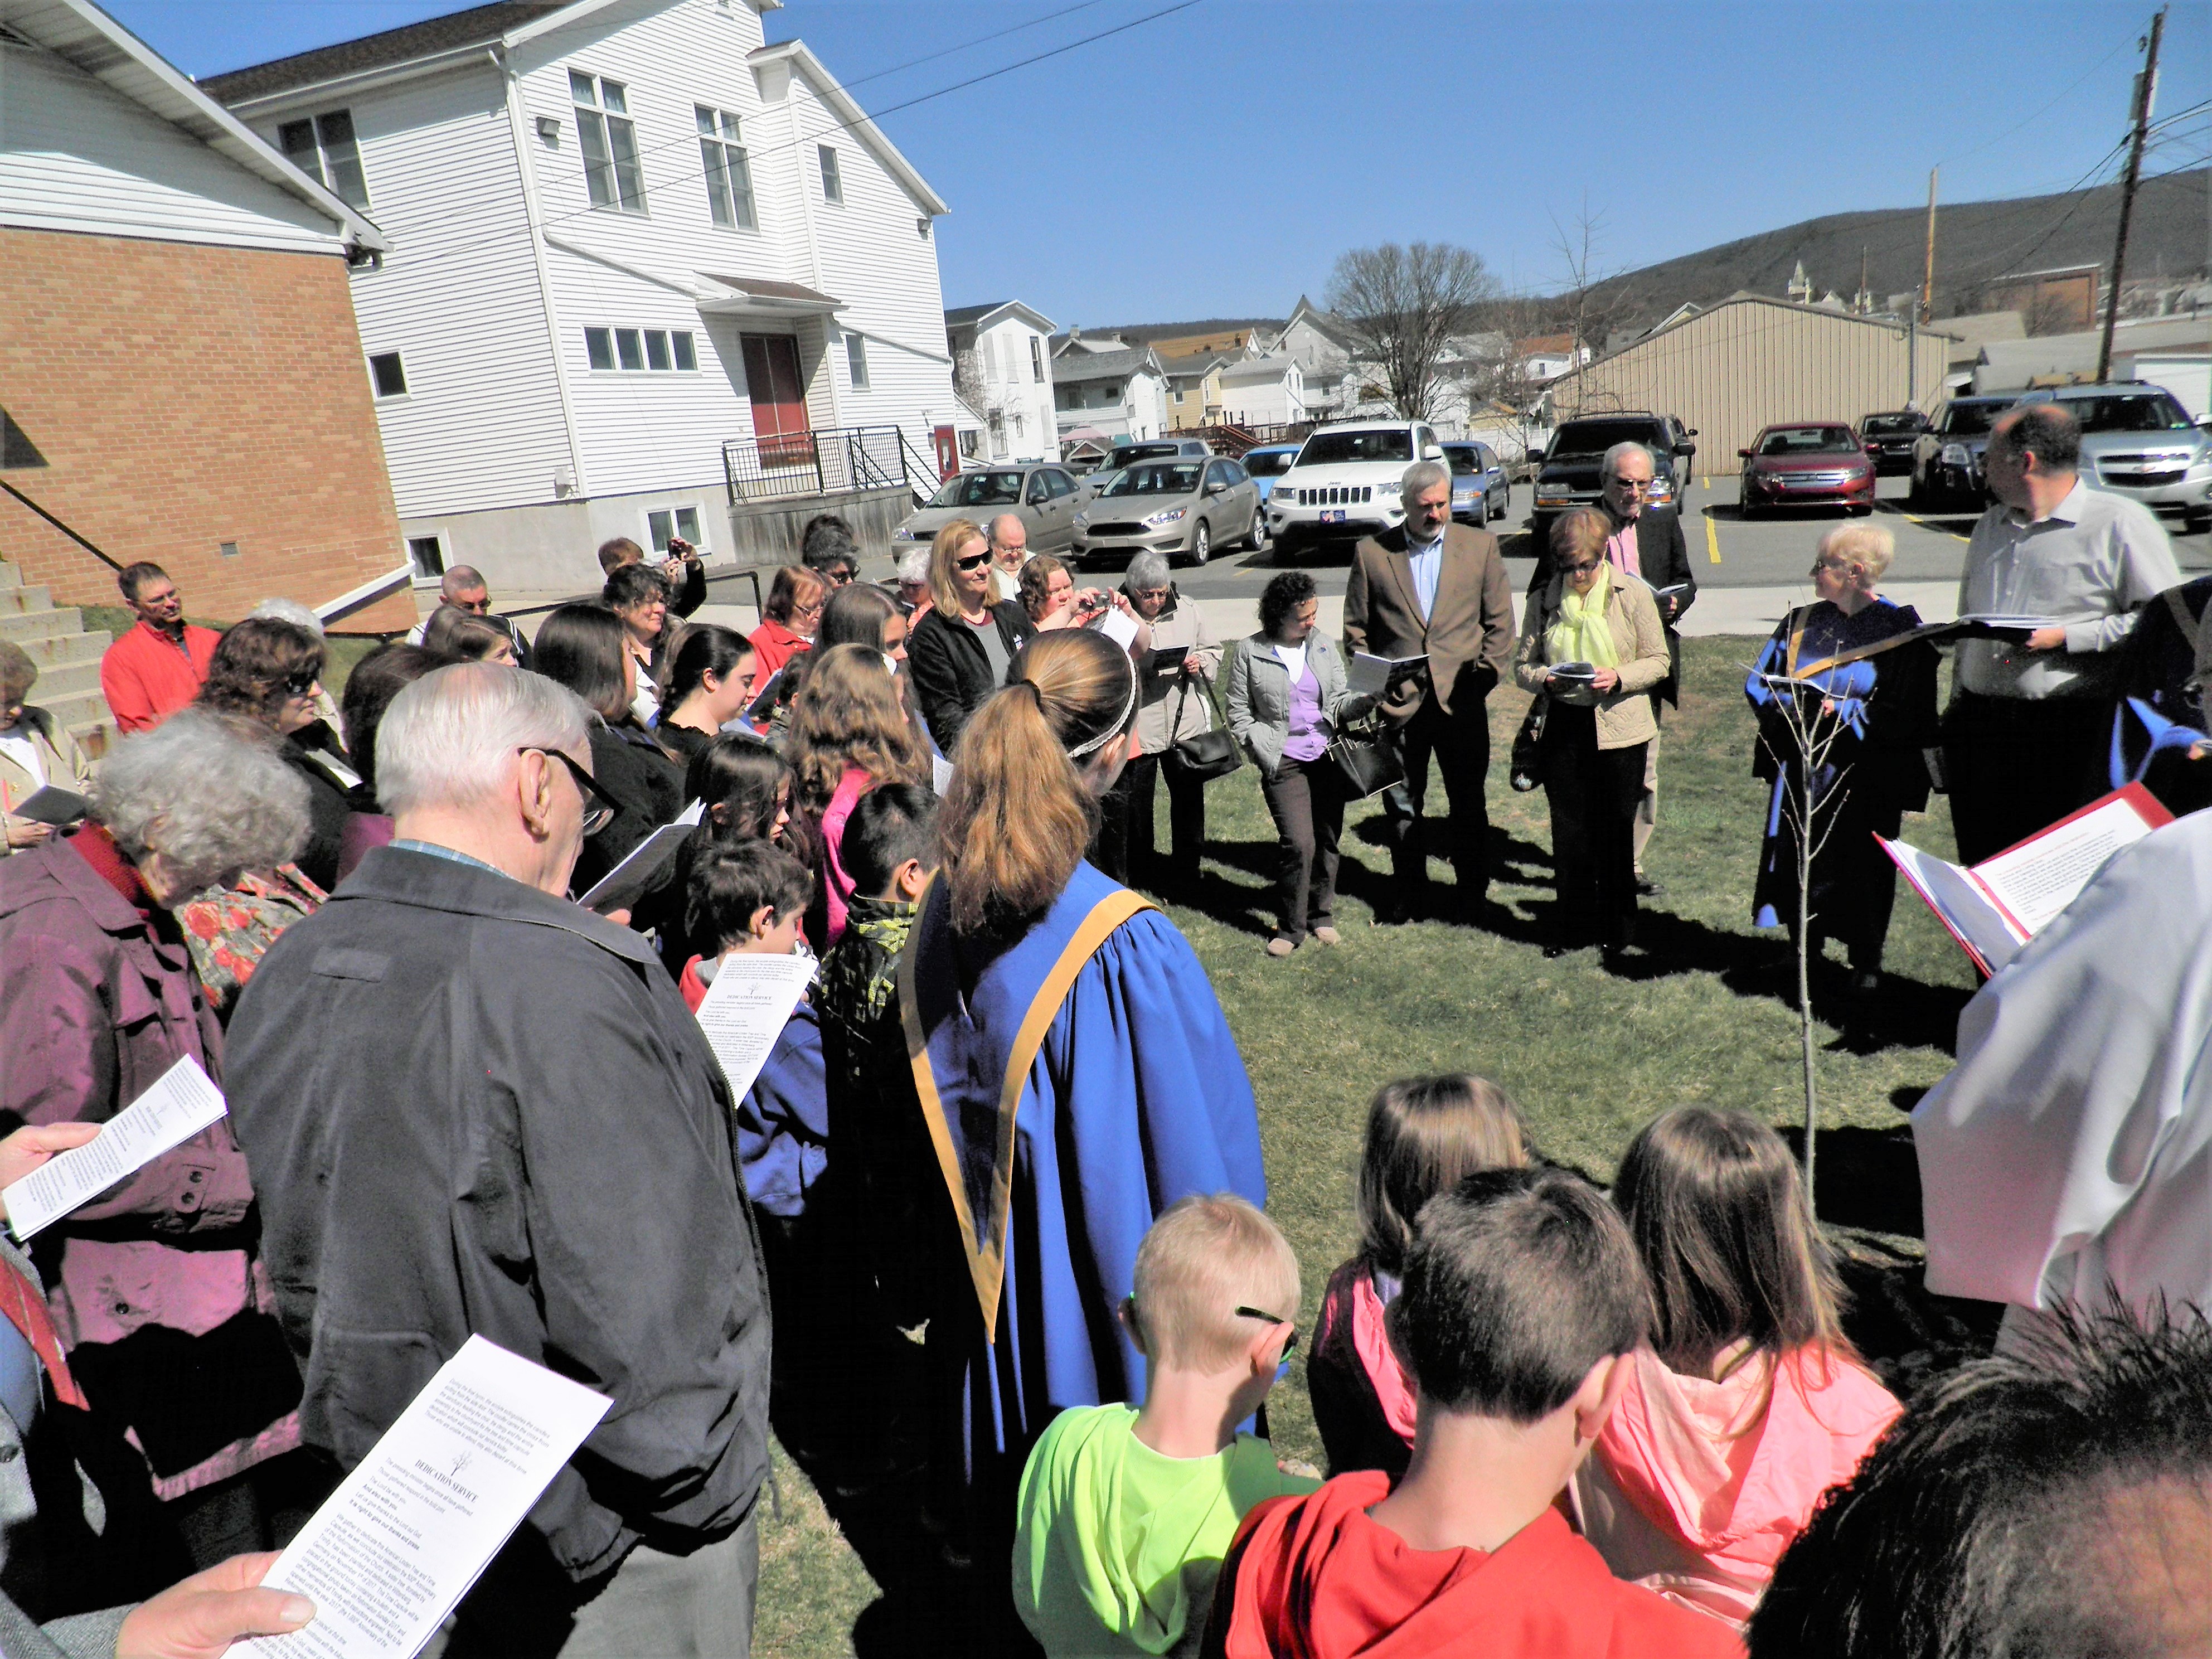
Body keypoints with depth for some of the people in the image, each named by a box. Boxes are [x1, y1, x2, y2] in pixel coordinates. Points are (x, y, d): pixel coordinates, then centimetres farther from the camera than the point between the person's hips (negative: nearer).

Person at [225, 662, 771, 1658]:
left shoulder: (283, 977, -2)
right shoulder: (560, 982, -30)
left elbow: (297, 1271, 9)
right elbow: (651, 1323, -30)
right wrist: (702, 1486, -13)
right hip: (594, 1554, -7)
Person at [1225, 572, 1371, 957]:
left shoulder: (1322, 644, 10)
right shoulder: (1249, 652, -1)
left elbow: (1338, 700, 12)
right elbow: (1238, 711, 3)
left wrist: (1363, 699, -9)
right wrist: (1265, 750, -6)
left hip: (1329, 756, 4)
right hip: (1285, 763, -4)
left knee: (1327, 839, 8)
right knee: (1298, 843, -13)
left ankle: (1322, 915, 27)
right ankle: (1291, 927, 3)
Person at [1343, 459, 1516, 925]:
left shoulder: (1481, 545, 6)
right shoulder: (1371, 552, 3)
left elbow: (1500, 621, 7)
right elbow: (1356, 627, 6)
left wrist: (1485, 674, -4)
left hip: (1461, 699, 0)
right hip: (1398, 700, 0)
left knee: (1468, 801, 9)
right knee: (1400, 803, 8)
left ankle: (1473, 891, 24)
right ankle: (1407, 889, 24)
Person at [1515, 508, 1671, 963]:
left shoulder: (1633, 595, -2)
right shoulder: (1543, 600, 3)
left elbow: (1658, 661, 1)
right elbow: (1522, 665, 7)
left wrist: (1619, 679, -17)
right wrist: (1546, 679, -15)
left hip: (1620, 729, -2)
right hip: (1565, 727, 2)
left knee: (1616, 833, 6)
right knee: (1568, 833, 7)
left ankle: (1618, 933, 21)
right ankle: (1571, 929, 22)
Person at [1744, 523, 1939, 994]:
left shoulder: (1900, 628, -5)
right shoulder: (1800, 623, 7)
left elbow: (1905, 713, -10)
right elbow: (1759, 683, 6)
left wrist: (1841, 709, -21)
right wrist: (1792, 702, -14)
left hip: (1866, 775, -3)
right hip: (1802, 767, 4)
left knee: (1862, 864, 5)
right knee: (1799, 858, 6)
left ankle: (1866, 960, 21)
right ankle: (1804, 950, 23)